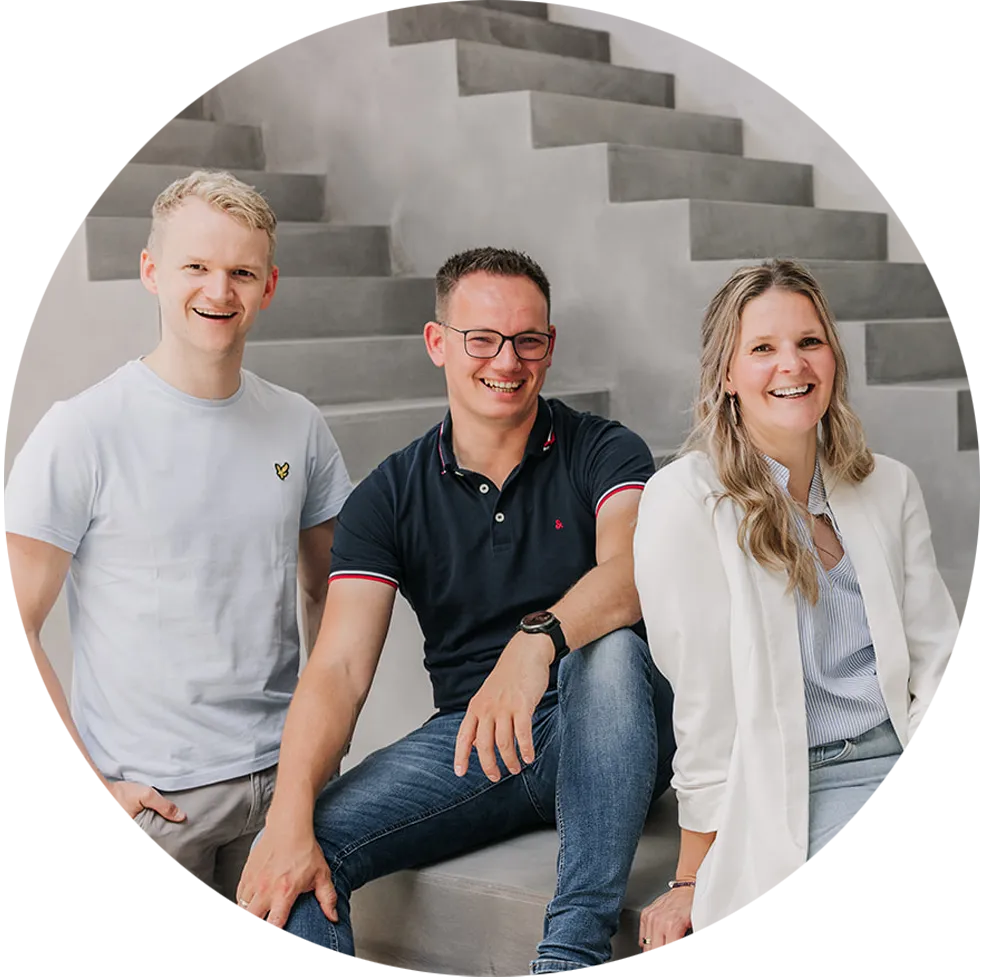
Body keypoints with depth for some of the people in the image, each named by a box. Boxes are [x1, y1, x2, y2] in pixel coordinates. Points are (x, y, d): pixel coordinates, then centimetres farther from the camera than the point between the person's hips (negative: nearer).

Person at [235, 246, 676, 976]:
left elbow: (628, 571, -23)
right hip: (471, 735, 2)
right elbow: (338, 669, -7)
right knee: (290, 858, -22)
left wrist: (536, 641, -45)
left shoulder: (604, 452, -1)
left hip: (606, 737, -1)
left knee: (611, 650, -37)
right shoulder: (390, 497, 3)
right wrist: (290, 819, -24)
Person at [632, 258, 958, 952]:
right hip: (789, 786, -5)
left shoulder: (889, 488, 10)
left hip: (904, 761, 5)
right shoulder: (685, 502, -6)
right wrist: (691, 882, -5)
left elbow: (937, 661, 10)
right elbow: (706, 704, -8)